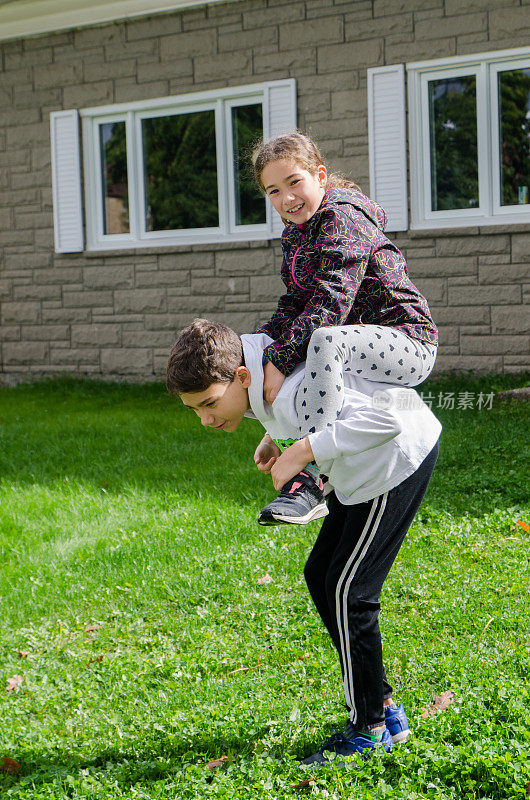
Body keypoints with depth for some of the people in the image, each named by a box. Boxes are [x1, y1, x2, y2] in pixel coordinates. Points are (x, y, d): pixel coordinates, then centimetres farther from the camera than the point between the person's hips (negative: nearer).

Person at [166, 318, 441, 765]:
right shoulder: (248, 356, -5)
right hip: (364, 466, 10)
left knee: (348, 590, -9)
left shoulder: (295, 397, -34)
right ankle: (384, 708, 18)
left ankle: (371, 728, 5)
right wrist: (273, 437, 5)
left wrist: (303, 451, -41)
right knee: (321, 577, 11)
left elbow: (385, 419, -43)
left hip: (400, 456, -10)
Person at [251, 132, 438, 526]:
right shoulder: (296, 234, 13)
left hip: (408, 342, -10)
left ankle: (308, 478, -42)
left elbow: (331, 301, -27)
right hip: (359, 342, 10)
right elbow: (293, 308, 9)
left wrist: (280, 359, -33)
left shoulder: (343, 218, -16)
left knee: (325, 340, -40)